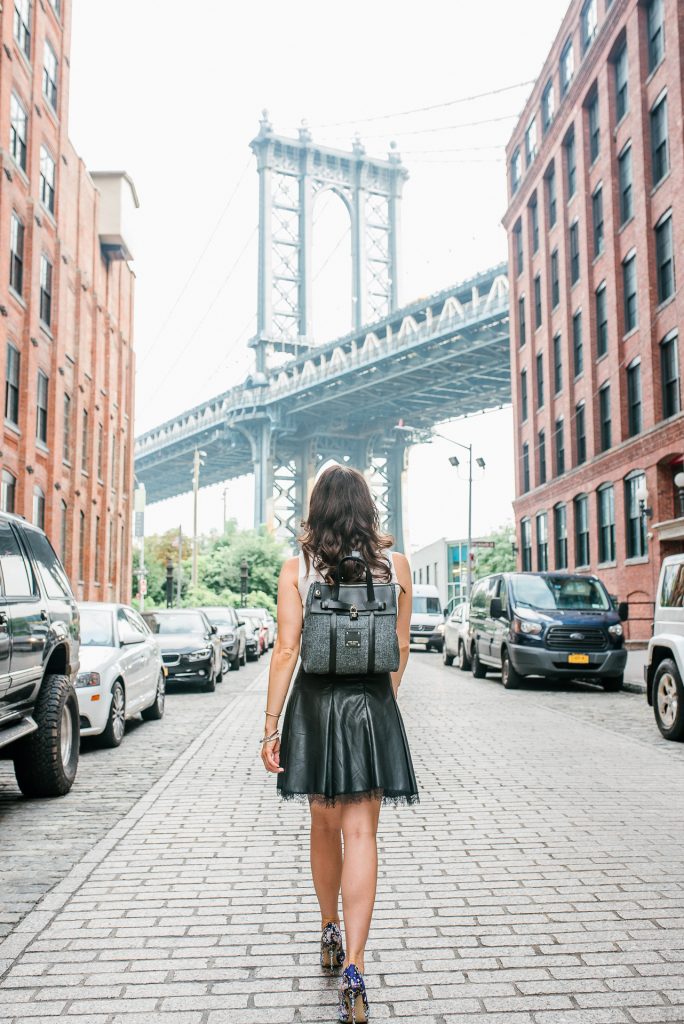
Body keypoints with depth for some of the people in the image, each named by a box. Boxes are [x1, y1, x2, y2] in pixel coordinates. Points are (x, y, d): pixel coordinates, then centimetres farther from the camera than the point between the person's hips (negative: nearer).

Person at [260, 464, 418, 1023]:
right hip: (372, 704, 0)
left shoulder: (297, 569, -4)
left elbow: (286, 651, -8)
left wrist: (272, 725, -3)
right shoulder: (396, 564, 0)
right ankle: (353, 967, -6)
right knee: (361, 832, 1)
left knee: (325, 826, 18)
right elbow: (400, 651, 5)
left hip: (314, 702, 0)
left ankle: (330, 933, 36)